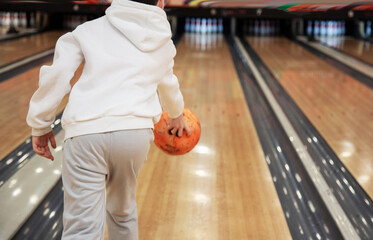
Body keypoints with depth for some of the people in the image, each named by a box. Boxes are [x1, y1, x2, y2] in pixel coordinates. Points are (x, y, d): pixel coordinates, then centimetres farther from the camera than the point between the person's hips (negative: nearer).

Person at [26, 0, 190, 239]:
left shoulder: (90, 29, 15)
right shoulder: (164, 43, 22)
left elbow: (57, 72, 3)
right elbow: (168, 86, 39)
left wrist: (40, 125, 11)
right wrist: (177, 116, 60)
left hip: (85, 132, -2)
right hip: (135, 131, 2)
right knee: (123, 212, 26)